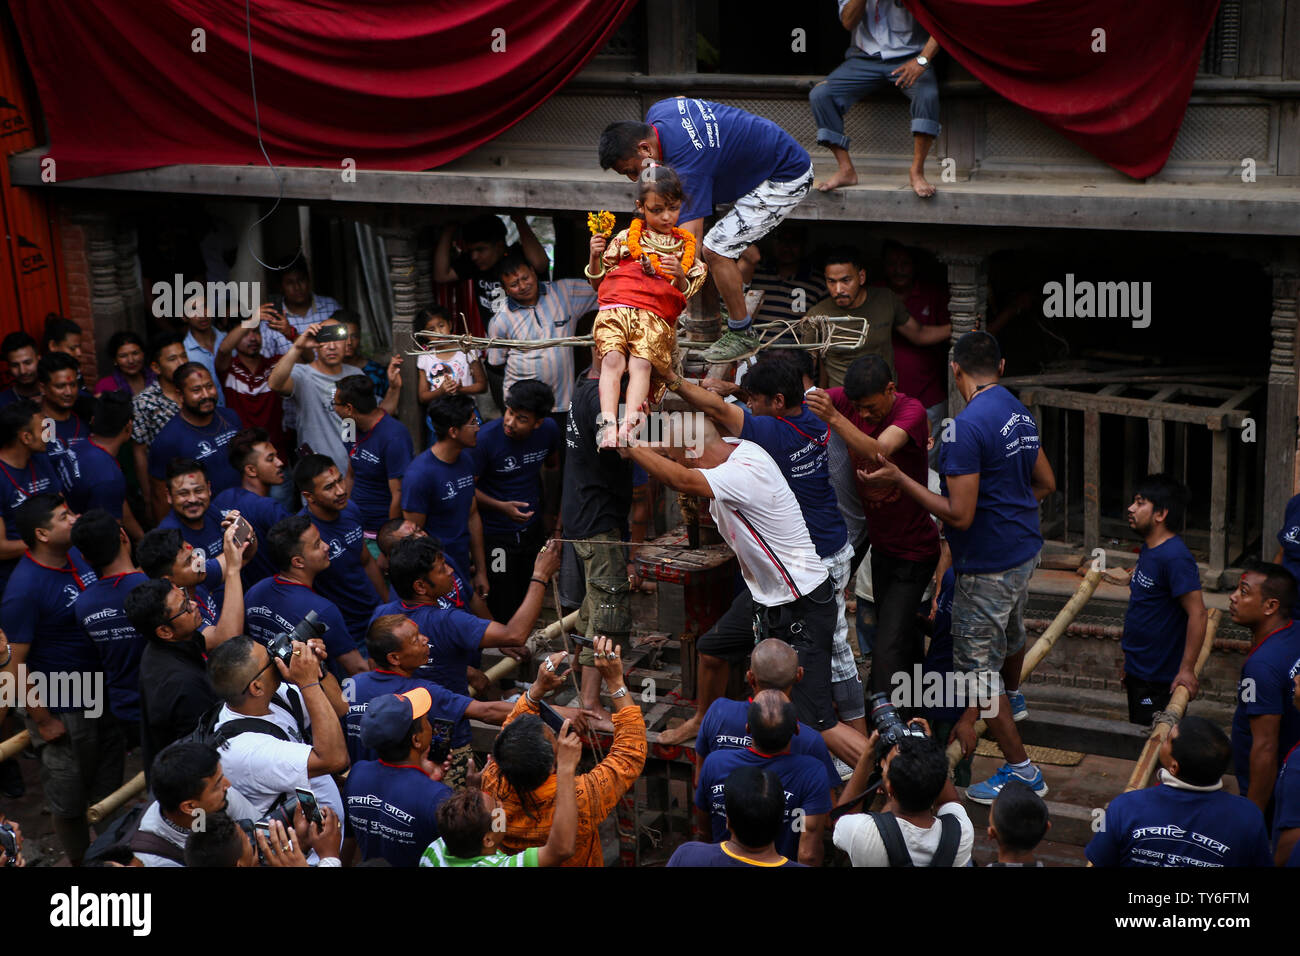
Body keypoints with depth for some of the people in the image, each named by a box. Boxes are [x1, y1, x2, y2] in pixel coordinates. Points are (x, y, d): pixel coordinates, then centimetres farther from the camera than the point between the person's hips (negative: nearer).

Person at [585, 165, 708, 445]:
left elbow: (687, 296, 17)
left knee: (641, 363, -26)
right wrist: (595, 257, 2)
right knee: (613, 359, -25)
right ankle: (608, 422, -36)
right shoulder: (625, 238, 18)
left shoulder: (685, 247, 20)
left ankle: (630, 422, -41)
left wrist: (679, 276, -3)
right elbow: (598, 283, 21)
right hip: (615, 308, 0)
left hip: (655, 316, 0)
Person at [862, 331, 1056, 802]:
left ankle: (1021, 769, 7)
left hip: (988, 564, -9)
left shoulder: (967, 426, -25)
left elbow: (959, 516, -26)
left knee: (978, 666, 1)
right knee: (1010, 634, 33)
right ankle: (1009, 699, 61)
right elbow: (1046, 483, 14)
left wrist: (899, 479, -21)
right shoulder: (1021, 413, 3)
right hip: (1025, 549, 9)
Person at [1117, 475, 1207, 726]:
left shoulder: (1175, 557, -22)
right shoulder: (1149, 549, 9)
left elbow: (1198, 614, -26)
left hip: (1160, 680, -10)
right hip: (1138, 672, 10)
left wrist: (1187, 669, -27)